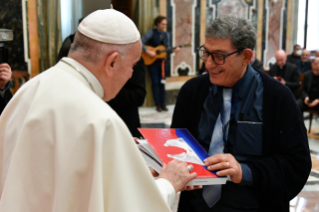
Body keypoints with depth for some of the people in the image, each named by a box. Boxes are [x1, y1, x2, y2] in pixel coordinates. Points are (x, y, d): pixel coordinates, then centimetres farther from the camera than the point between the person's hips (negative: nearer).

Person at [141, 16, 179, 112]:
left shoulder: (166, 34, 7)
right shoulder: (151, 33, -8)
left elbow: (167, 47, 12)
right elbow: (141, 42, -17)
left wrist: (173, 50, -7)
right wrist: (148, 52, -23)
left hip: (162, 61, 4)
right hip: (152, 61, -4)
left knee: (162, 82, 6)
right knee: (155, 82, -1)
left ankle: (163, 103, 12)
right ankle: (157, 104, 6)